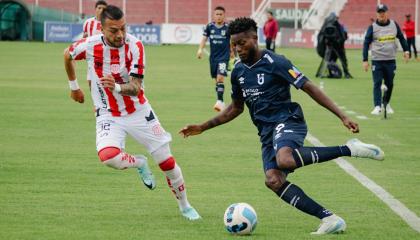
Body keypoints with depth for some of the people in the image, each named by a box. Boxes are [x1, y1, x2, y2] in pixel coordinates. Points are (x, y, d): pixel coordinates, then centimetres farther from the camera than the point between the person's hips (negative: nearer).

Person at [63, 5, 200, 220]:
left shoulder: (134, 46, -19)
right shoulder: (91, 45, -16)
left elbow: (135, 88, -25)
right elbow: (67, 55, 8)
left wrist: (117, 87, -45)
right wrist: (74, 86, 16)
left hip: (139, 112, 0)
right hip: (108, 115, 0)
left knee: (166, 161, 2)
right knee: (107, 156, -29)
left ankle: (185, 207, 27)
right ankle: (139, 163, 8)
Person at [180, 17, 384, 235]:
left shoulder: (275, 62, -8)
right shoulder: (238, 71, 13)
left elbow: (309, 88, -9)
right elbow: (235, 108, 28)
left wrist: (342, 116, -15)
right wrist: (202, 127, 25)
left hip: (287, 121, -6)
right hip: (267, 131, 6)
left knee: (284, 159, -40)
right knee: (273, 180, -20)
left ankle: (348, 150, -26)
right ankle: (328, 219, -21)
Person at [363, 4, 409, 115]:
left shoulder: (394, 25, 5)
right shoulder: (372, 27, -3)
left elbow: (401, 37, 17)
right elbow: (366, 43, -2)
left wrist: (406, 51, 7)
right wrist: (365, 60, -8)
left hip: (391, 61, 3)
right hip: (377, 61, -3)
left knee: (390, 84, 9)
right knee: (377, 83, -8)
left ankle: (386, 103, 27)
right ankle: (377, 106, -12)